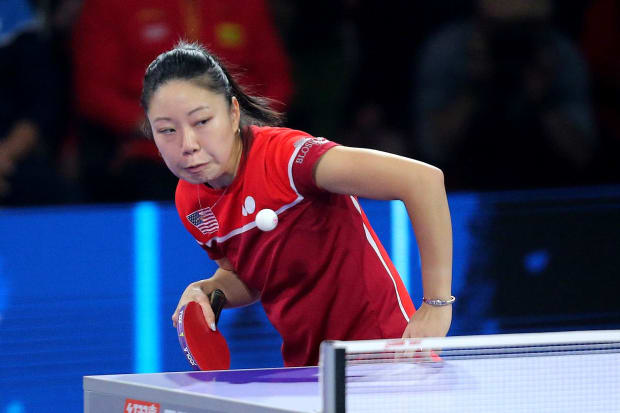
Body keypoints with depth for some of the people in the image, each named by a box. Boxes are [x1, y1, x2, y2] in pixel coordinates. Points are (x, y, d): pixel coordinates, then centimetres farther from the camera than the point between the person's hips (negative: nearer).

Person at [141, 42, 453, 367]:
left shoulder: (283, 156, -23)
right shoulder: (190, 203, 0)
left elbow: (423, 179, -30)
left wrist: (436, 306, -25)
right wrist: (207, 292, -5)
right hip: (305, 367, 8)